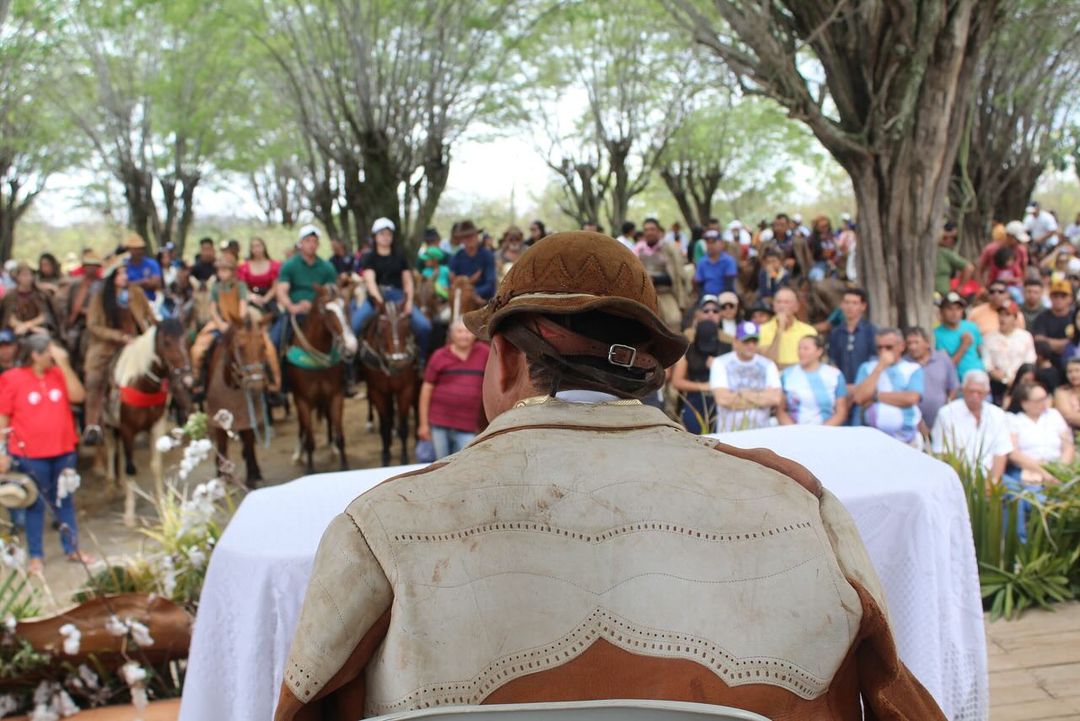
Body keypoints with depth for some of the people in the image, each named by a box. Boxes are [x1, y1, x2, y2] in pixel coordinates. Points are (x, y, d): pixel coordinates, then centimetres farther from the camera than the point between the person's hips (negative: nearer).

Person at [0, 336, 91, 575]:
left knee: (65, 501, 14)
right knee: (35, 504, 7)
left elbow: (78, 396, -11)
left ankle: (72, 548, 26)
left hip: (64, 451, 4)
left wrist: (64, 364, -14)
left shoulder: (59, 373, 3)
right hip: (30, 455, -4)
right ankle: (36, 555, 17)